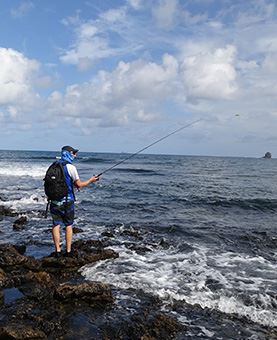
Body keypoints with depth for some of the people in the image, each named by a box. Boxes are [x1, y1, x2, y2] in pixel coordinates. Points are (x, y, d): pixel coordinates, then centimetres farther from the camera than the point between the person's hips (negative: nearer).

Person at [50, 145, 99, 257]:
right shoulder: (70, 167, -11)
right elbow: (79, 185, -10)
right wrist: (91, 180, 5)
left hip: (55, 201, 4)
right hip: (67, 201, -4)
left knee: (56, 225, 7)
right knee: (68, 225, 8)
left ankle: (58, 251, 8)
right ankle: (68, 251, 13)